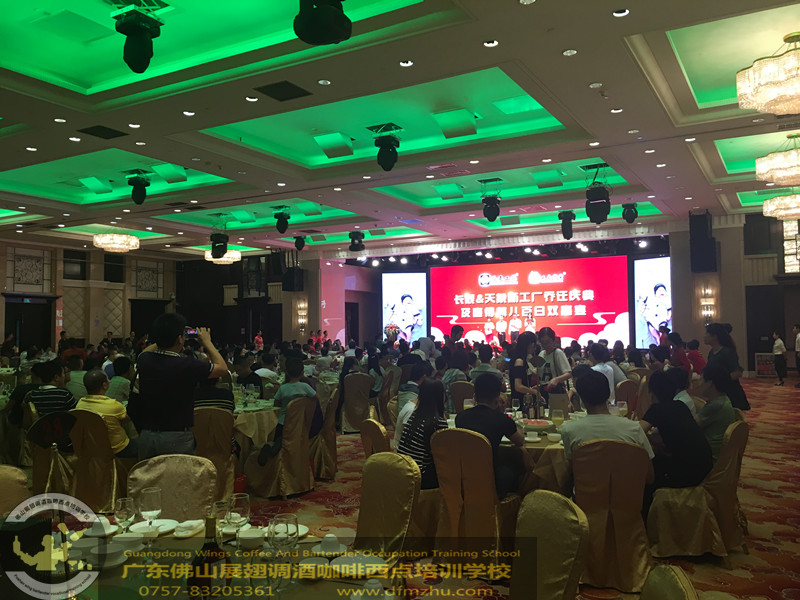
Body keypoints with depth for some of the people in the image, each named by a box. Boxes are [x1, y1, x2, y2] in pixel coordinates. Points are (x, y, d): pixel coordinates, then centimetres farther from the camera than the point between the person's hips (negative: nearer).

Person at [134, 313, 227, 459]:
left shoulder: (144, 360, -3)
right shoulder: (188, 366, -19)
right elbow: (222, 368, -3)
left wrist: (165, 337, 21)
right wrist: (207, 342, 8)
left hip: (146, 435, 5)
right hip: (177, 438, -5)